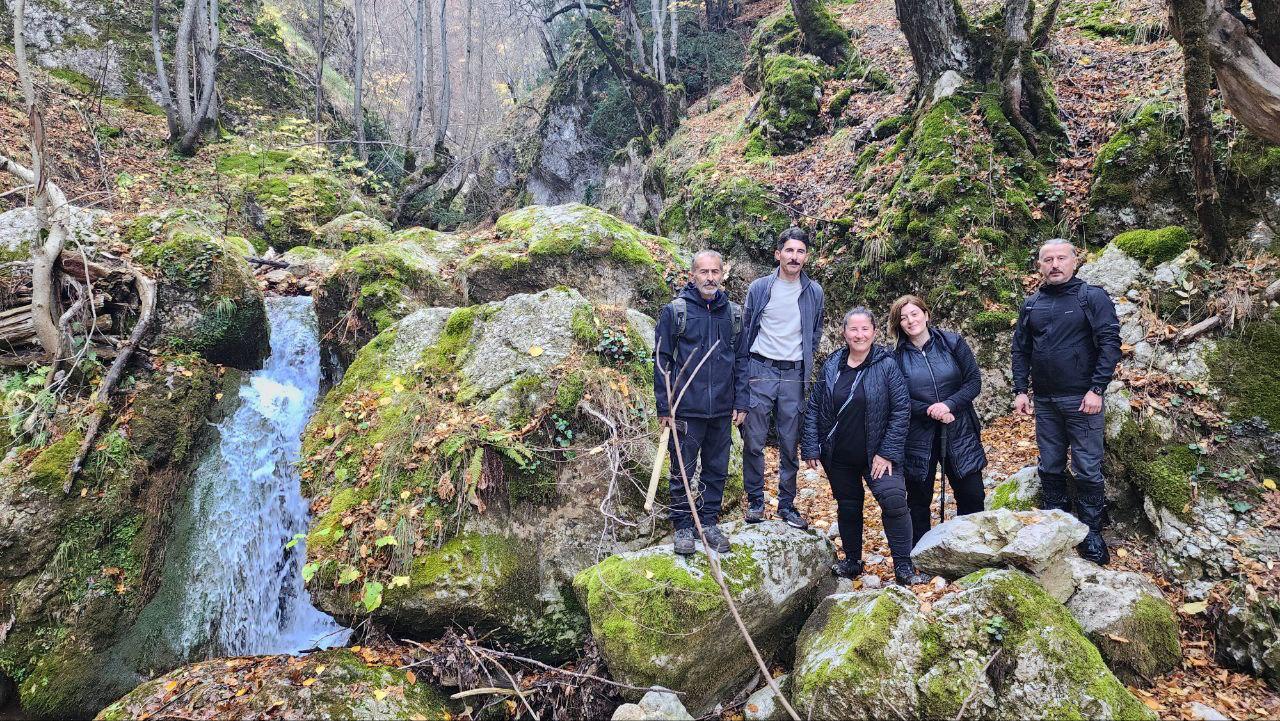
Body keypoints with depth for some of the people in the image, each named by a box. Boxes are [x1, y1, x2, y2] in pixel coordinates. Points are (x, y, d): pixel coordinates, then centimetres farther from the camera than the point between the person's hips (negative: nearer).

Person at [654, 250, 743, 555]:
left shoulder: (734, 313, 7)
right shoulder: (675, 311, -4)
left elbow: (741, 359, 13)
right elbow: (662, 361, -4)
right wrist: (664, 407, -7)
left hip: (722, 410, 4)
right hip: (686, 409, -3)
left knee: (717, 470, 13)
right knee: (683, 471, 5)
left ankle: (709, 522, 28)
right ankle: (683, 527, 20)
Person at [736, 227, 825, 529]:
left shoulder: (814, 292, 4)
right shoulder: (759, 288, -1)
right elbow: (746, 332, 3)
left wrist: (805, 364, 10)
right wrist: (741, 383, 0)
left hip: (793, 376, 2)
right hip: (760, 371, -1)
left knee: (790, 445, 7)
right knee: (754, 442, 1)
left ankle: (787, 505, 19)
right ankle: (755, 501, 16)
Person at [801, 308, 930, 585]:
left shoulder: (887, 365, -8)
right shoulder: (831, 366, 1)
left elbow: (902, 410, -10)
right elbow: (813, 408, 5)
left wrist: (887, 453, -14)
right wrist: (811, 448, 0)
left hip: (877, 454, -3)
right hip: (838, 457, 3)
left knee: (894, 500, -19)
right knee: (848, 507, 15)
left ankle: (903, 567, -4)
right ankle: (852, 562, 34)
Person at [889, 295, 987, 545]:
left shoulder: (953, 343, 0)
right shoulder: (897, 356, -2)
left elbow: (974, 381, -2)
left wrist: (949, 405, -17)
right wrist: (929, 410, -18)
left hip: (959, 432, 1)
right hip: (918, 437, -1)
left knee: (972, 495, 6)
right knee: (919, 500, 9)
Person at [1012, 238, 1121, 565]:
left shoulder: (1093, 297, -4)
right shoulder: (1031, 305, 9)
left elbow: (1110, 343, -9)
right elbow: (1020, 349, 12)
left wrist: (1097, 389, -16)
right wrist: (1020, 390, 4)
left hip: (1082, 399, -4)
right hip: (1045, 401, 4)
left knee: (1088, 470, 0)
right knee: (1050, 468, 12)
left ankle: (1092, 533, 13)